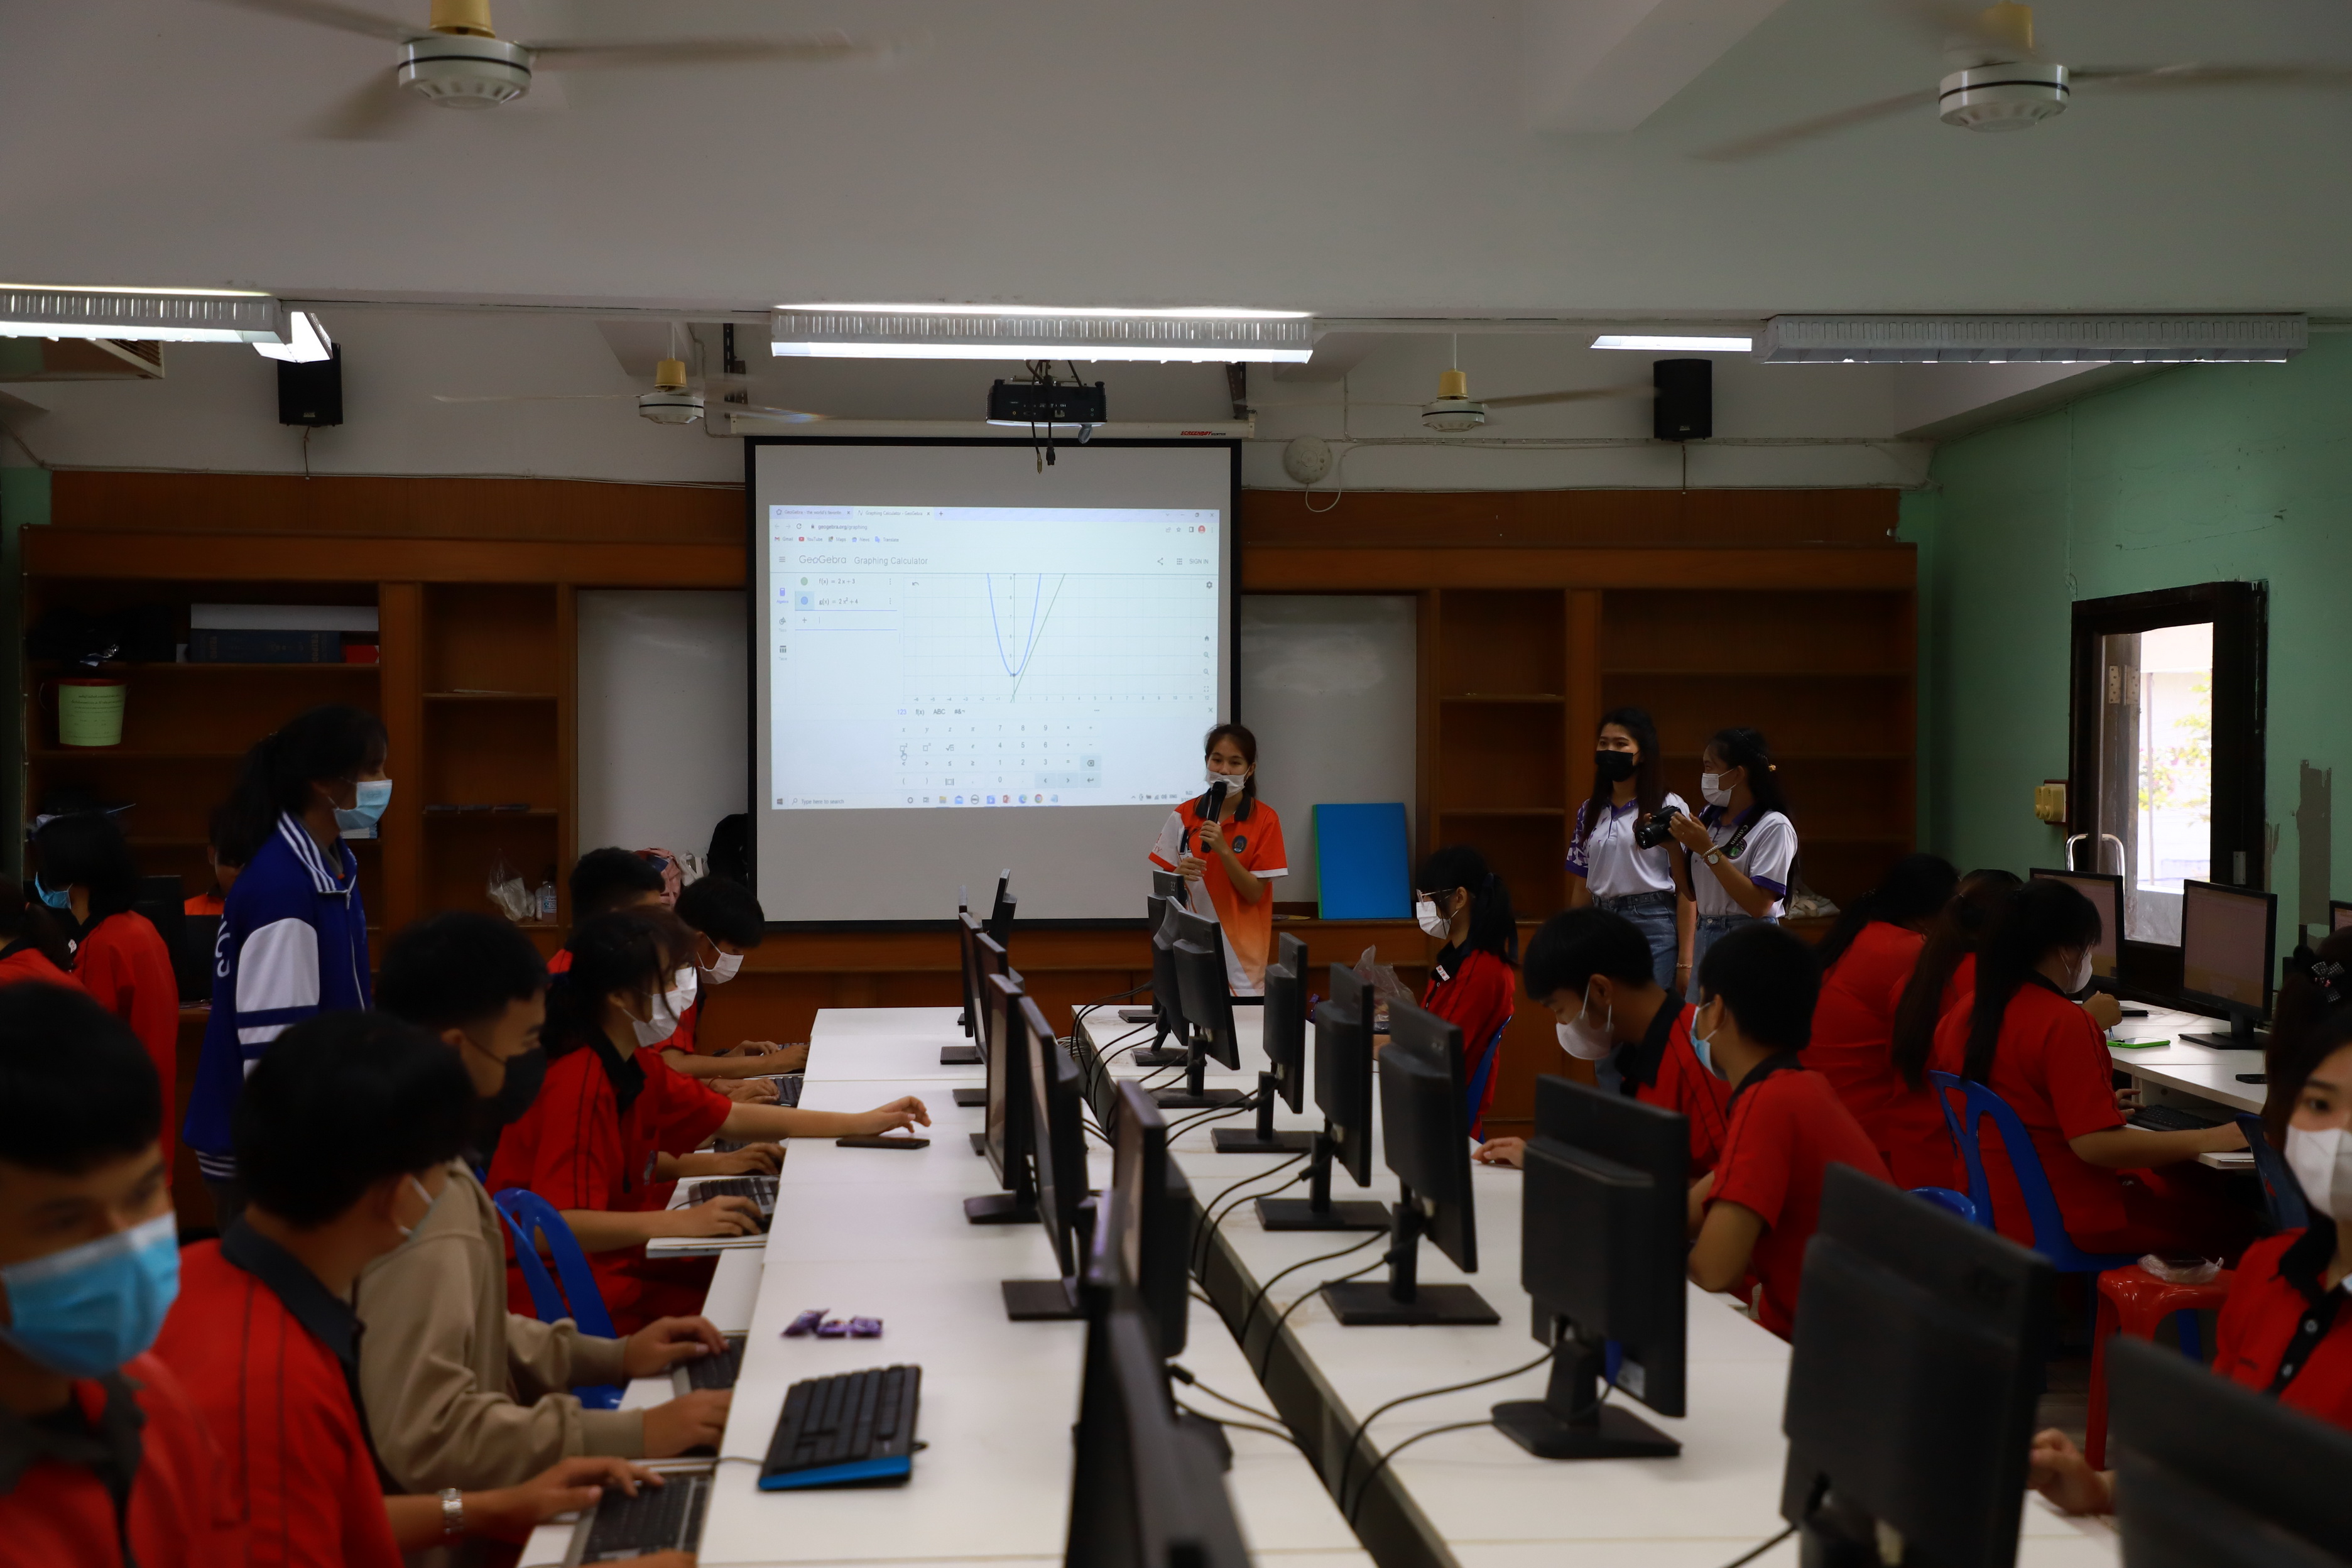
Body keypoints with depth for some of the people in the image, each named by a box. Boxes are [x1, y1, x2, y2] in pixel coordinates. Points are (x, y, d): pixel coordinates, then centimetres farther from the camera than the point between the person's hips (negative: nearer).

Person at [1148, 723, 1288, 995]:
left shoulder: (1264, 819, -3)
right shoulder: (1183, 816, 4)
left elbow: (1254, 893, -6)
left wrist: (1223, 850, -18)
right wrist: (1178, 875, -14)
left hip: (1239, 952, -2)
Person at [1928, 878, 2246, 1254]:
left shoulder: (1966, 1012, 3)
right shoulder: (2064, 1024, -21)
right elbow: (2096, 1145, -26)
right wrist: (2212, 1139, -19)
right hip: (2071, 1221, -9)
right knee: (2226, 1220, 5)